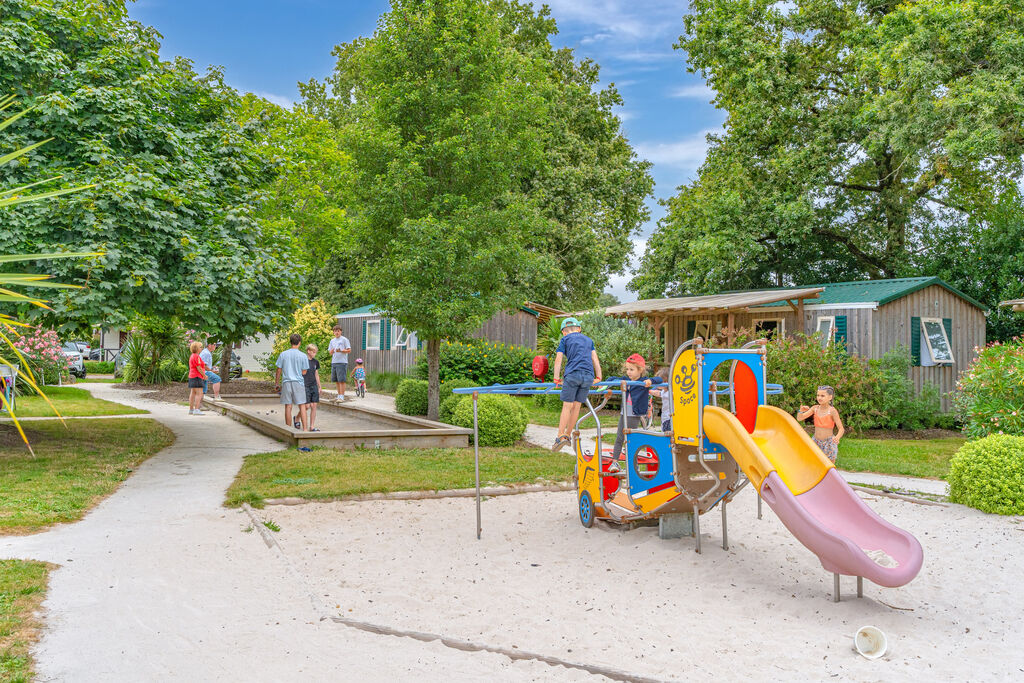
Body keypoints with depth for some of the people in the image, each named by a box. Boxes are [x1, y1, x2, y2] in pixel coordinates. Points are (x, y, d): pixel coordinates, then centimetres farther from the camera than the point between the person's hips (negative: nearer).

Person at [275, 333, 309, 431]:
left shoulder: (283, 354, 2)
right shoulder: (303, 356, -3)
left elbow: (278, 370, 5)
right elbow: (304, 372, 0)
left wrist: (277, 383, 14)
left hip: (286, 383, 1)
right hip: (299, 383, -1)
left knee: (288, 407, 5)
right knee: (302, 406, 2)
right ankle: (304, 429, -2)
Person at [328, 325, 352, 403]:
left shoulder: (344, 339, -1)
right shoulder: (332, 341, 17)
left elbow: (349, 350, -5)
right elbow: (330, 352, 19)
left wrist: (341, 350, -18)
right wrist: (331, 351, -4)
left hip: (342, 362, -7)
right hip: (334, 362, 7)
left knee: (341, 380, -9)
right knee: (336, 380, 9)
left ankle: (342, 397, -9)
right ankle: (339, 395, 18)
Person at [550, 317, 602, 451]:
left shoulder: (565, 339, 13)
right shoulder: (588, 340, 24)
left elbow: (558, 359, 4)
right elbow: (595, 359, 17)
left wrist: (556, 379, 5)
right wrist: (598, 377, 15)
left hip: (573, 374, -3)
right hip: (588, 376, 3)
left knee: (567, 406, -3)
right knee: (577, 406, 9)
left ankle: (560, 437, -12)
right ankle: (567, 435, 16)